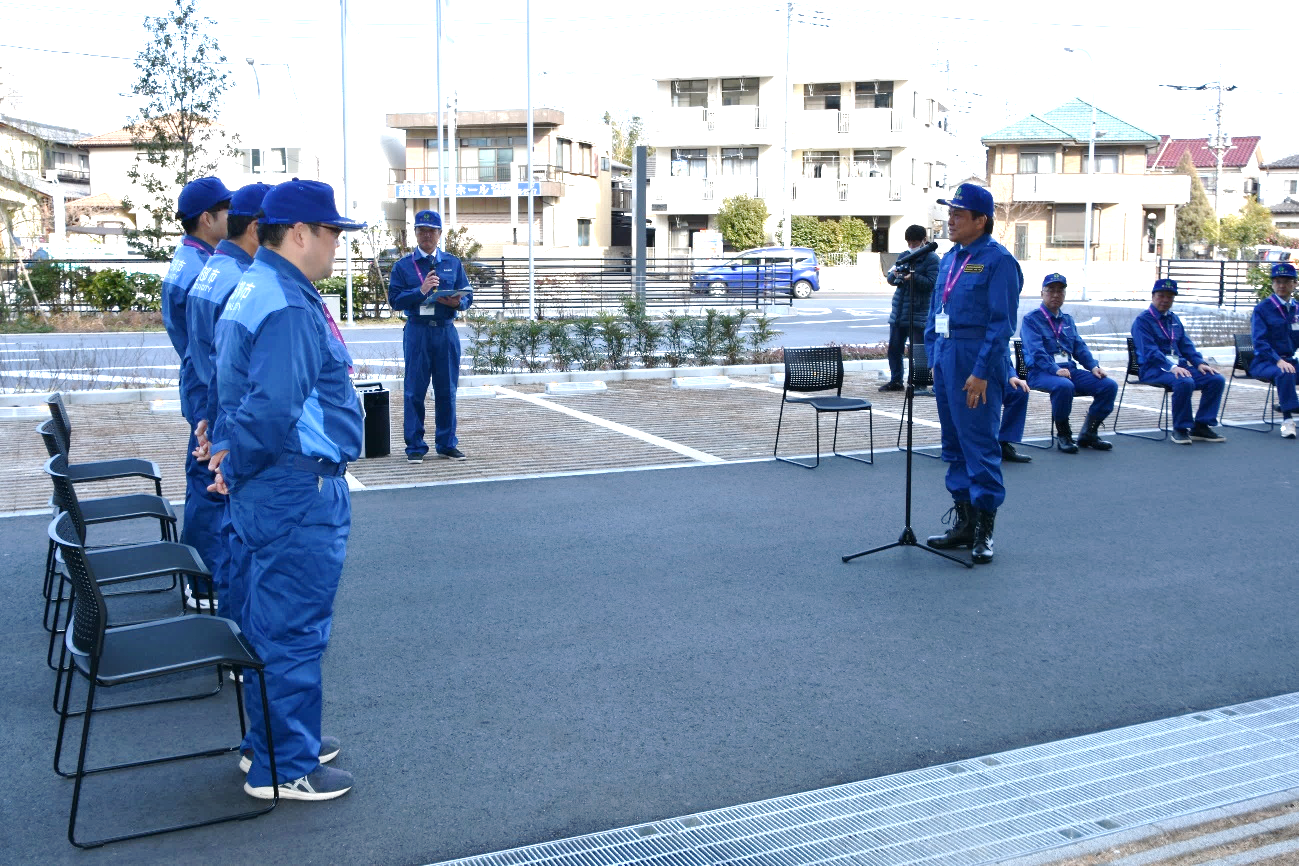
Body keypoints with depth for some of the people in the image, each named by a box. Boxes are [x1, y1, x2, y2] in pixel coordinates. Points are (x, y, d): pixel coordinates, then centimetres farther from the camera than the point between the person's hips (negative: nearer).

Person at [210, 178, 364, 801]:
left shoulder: (256, 289, 14)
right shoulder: (289, 307, -21)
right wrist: (238, 468, -15)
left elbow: (245, 390, 21)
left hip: (269, 490, 11)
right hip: (298, 493, -11)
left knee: (273, 621, 20)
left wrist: (233, 453, 12)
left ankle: (276, 738, 35)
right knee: (293, 629, 0)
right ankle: (282, 768, 13)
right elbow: (273, 410, -29)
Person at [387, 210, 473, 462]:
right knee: (414, 390, -1)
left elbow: (468, 296, 9)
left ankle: (447, 444, 15)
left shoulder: (453, 263, 14)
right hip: (417, 331, -2)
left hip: (446, 331, 2)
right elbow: (394, 299, -3)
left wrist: (457, 302, -13)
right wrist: (421, 291, -16)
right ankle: (415, 446, 6)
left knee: (447, 389, 6)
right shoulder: (403, 265, 6)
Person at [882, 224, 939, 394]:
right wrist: (894, 275, -8)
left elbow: (931, 283, -15)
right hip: (898, 312, 7)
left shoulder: (932, 259, -5)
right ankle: (896, 381, 20)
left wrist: (913, 276, -29)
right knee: (894, 348, 10)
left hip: (917, 314, -7)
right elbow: (890, 279, 15)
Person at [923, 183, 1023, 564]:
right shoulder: (950, 258, 15)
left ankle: (984, 529, 1)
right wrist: (934, 358, 14)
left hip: (977, 361, -8)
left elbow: (1002, 323, -14)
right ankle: (964, 522, 22)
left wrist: (981, 372, -19)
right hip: (946, 357, 9)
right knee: (954, 444, 12)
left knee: (980, 444, -6)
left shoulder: (998, 260, -10)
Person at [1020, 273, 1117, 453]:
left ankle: (1089, 434, 0)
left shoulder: (1067, 320, 23)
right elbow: (1036, 351, -14)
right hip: (1041, 372, -7)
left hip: (1070, 370, 7)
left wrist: (1093, 366, -1)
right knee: (1064, 386, -39)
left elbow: (1080, 347, 18)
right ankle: (1063, 436, -18)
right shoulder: (1031, 320, 0)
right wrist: (1055, 370, -28)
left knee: (1109, 385, -12)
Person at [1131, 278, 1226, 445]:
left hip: (1179, 366, 8)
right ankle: (1180, 430, -19)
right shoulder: (1142, 321, -5)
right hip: (1154, 369, -8)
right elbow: (1149, 351, -17)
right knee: (1184, 382, -36)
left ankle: (1201, 427, -3)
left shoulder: (1174, 319, 20)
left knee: (1216, 379, -10)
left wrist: (1199, 363, -1)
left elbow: (1186, 345, 18)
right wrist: (1172, 367, -30)